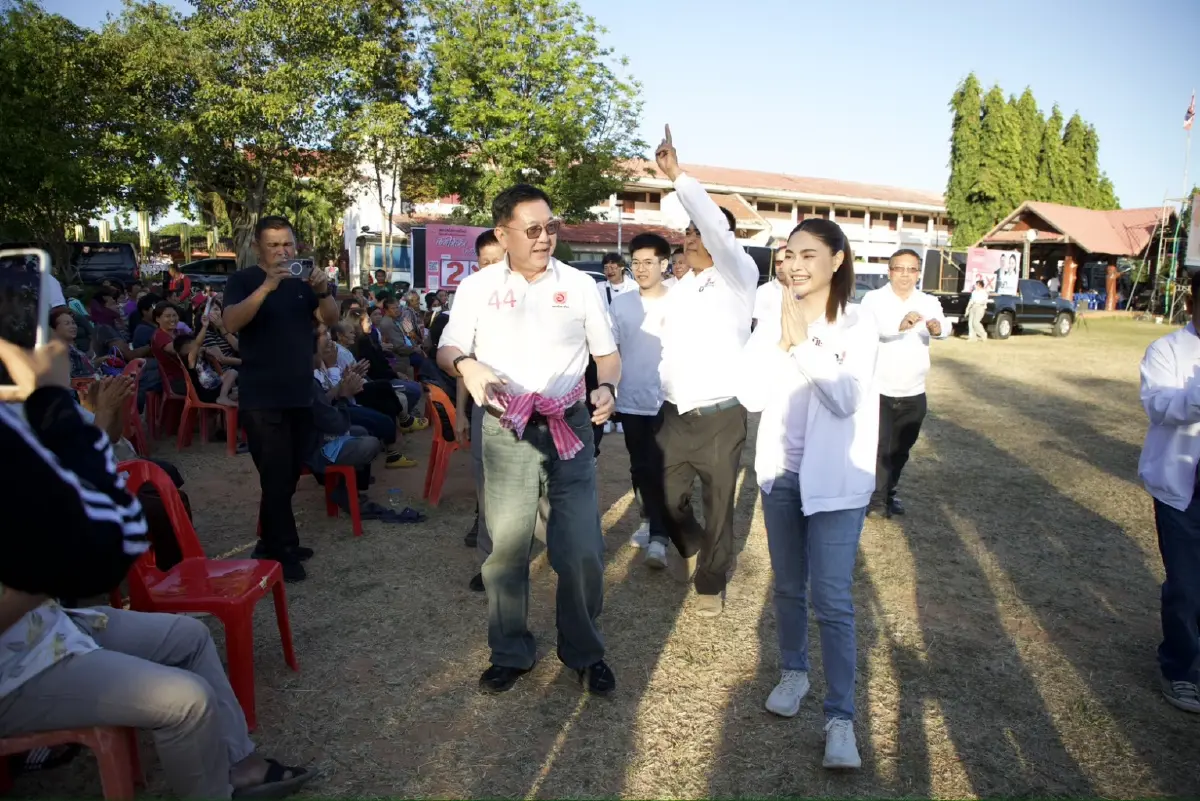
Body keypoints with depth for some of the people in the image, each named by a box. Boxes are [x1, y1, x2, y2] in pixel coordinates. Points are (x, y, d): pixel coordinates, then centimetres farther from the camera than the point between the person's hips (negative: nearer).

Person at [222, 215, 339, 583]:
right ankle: (281, 552, 5)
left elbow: (331, 319, -1)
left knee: (289, 476, 11)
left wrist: (323, 290, -22)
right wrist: (267, 286, -32)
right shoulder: (243, 280, -3)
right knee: (276, 477, -6)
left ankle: (271, 543, 24)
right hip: (262, 399, -5)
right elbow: (231, 323, -20)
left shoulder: (303, 281, 11)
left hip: (301, 396, 6)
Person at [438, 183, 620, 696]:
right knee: (506, 547, 8)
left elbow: (607, 353, 10)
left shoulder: (579, 284, 5)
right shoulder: (477, 287, 5)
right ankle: (511, 653, 28)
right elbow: (447, 350, 6)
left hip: (570, 428, 0)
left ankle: (584, 652, 23)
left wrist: (607, 388, -11)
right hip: (507, 430, 0)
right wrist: (467, 365, -17)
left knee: (582, 550, 1)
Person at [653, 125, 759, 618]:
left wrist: (678, 175, -28)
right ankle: (695, 549, 42)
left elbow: (717, 225, -25)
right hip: (675, 415, 6)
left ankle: (710, 583, 28)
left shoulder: (737, 279, -7)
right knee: (666, 498, 13)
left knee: (719, 507, 7)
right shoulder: (677, 290, 13)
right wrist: (664, 398, 11)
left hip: (720, 417, -6)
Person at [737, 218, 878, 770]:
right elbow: (750, 396, -7)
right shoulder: (772, 323, 2)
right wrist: (782, 341, -18)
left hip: (836, 478, -4)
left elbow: (844, 399, -19)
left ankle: (840, 717, 5)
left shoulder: (858, 324, -7)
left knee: (833, 600, -5)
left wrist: (804, 341, -23)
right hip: (780, 472, 4)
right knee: (788, 587, 17)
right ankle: (793, 673, 37)